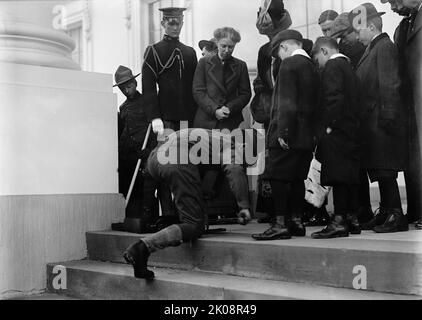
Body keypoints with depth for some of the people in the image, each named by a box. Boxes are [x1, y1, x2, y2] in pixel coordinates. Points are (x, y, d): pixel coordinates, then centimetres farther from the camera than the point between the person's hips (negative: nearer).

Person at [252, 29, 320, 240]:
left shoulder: (289, 64, -9)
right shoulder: (312, 67, 15)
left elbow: (287, 102, -18)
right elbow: (313, 103, 16)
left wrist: (282, 131, -19)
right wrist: (312, 132, 18)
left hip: (288, 134, -8)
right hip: (306, 135, 8)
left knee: (279, 178, -5)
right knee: (297, 179, 12)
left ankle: (281, 224, -6)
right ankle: (296, 221, 17)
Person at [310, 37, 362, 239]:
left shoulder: (332, 66, -8)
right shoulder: (348, 66, 19)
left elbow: (335, 97, -20)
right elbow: (353, 99, 18)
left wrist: (329, 125, -17)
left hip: (336, 131, -9)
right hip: (351, 129, 9)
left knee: (338, 177, -9)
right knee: (350, 175, 11)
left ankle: (339, 221, -9)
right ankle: (352, 219, 16)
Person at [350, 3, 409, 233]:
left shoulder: (385, 47, -10)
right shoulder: (372, 49, 19)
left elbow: (390, 85, -18)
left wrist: (387, 116, -21)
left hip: (381, 121, -9)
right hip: (371, 121, 9)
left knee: (385, 171, -7)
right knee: (380, 172, 13)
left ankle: (396, 217, -1)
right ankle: (386, 214, 20)